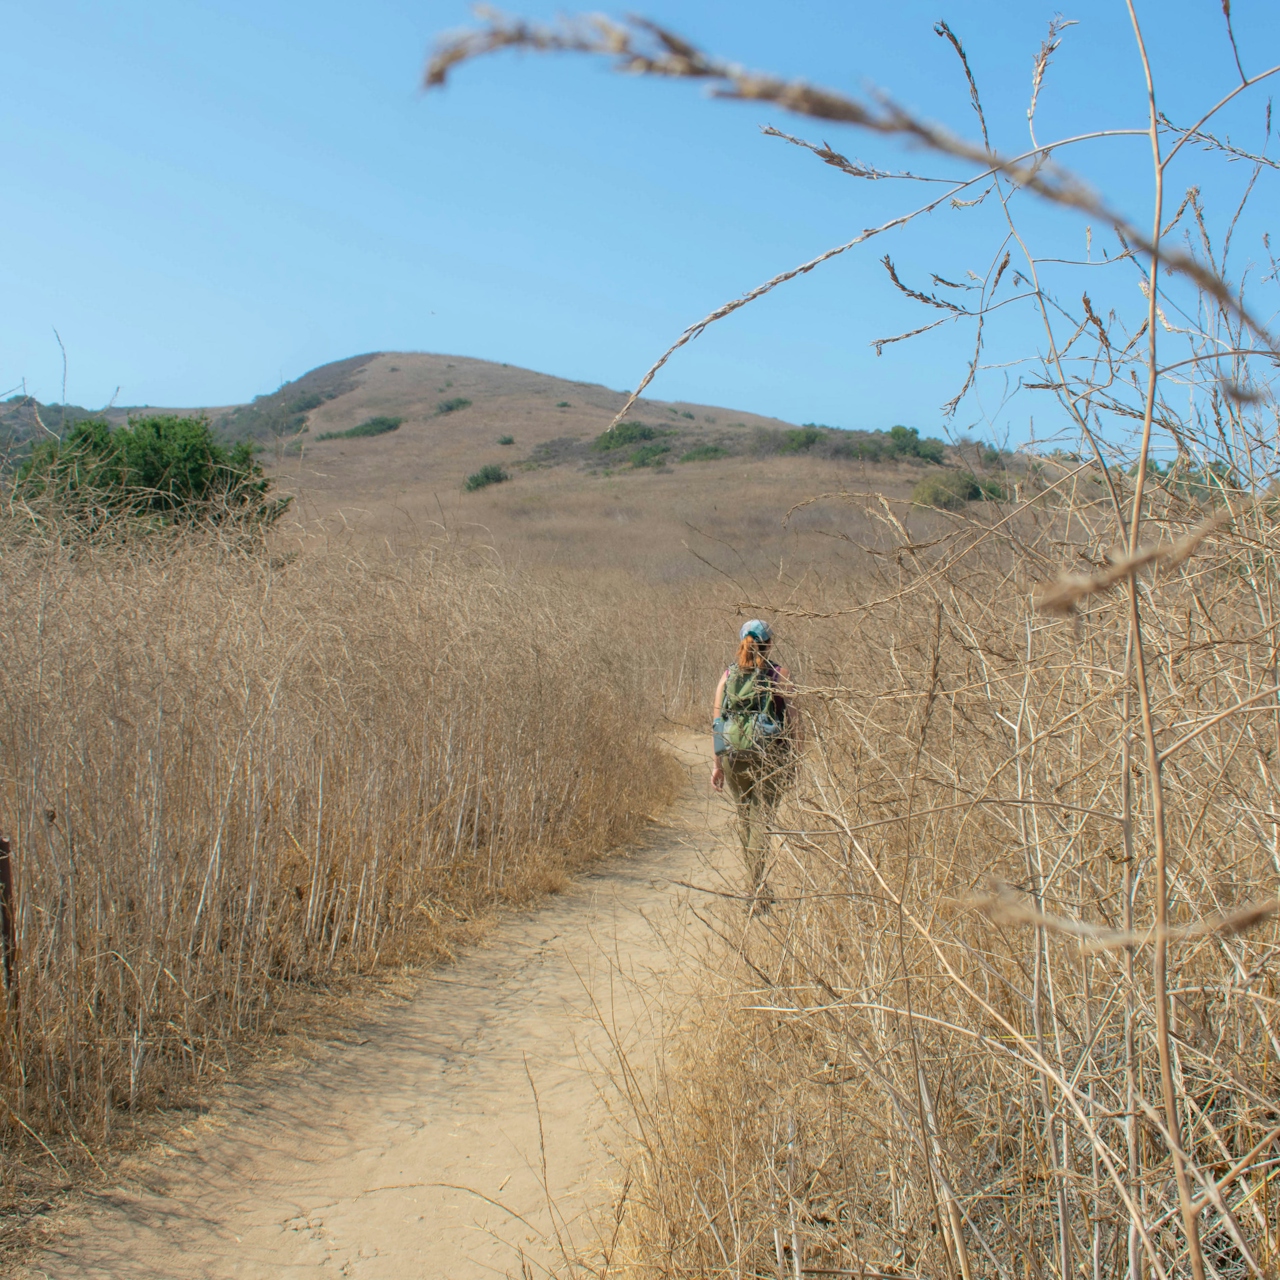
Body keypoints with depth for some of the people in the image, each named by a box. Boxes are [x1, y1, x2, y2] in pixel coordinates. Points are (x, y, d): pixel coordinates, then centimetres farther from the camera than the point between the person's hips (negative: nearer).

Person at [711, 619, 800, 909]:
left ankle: (759, 887, 28)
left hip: (733, 755, 3)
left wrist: (717, 763, 9)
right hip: (769, 755, -3)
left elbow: (717, 722, 4)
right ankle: (758, 891, -11)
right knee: (761, 820, -2)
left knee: (745, 819, 17)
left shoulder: (728, 676, 6)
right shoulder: (779, 675, -3)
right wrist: (795, 758, 1)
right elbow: (792, 720, -6)